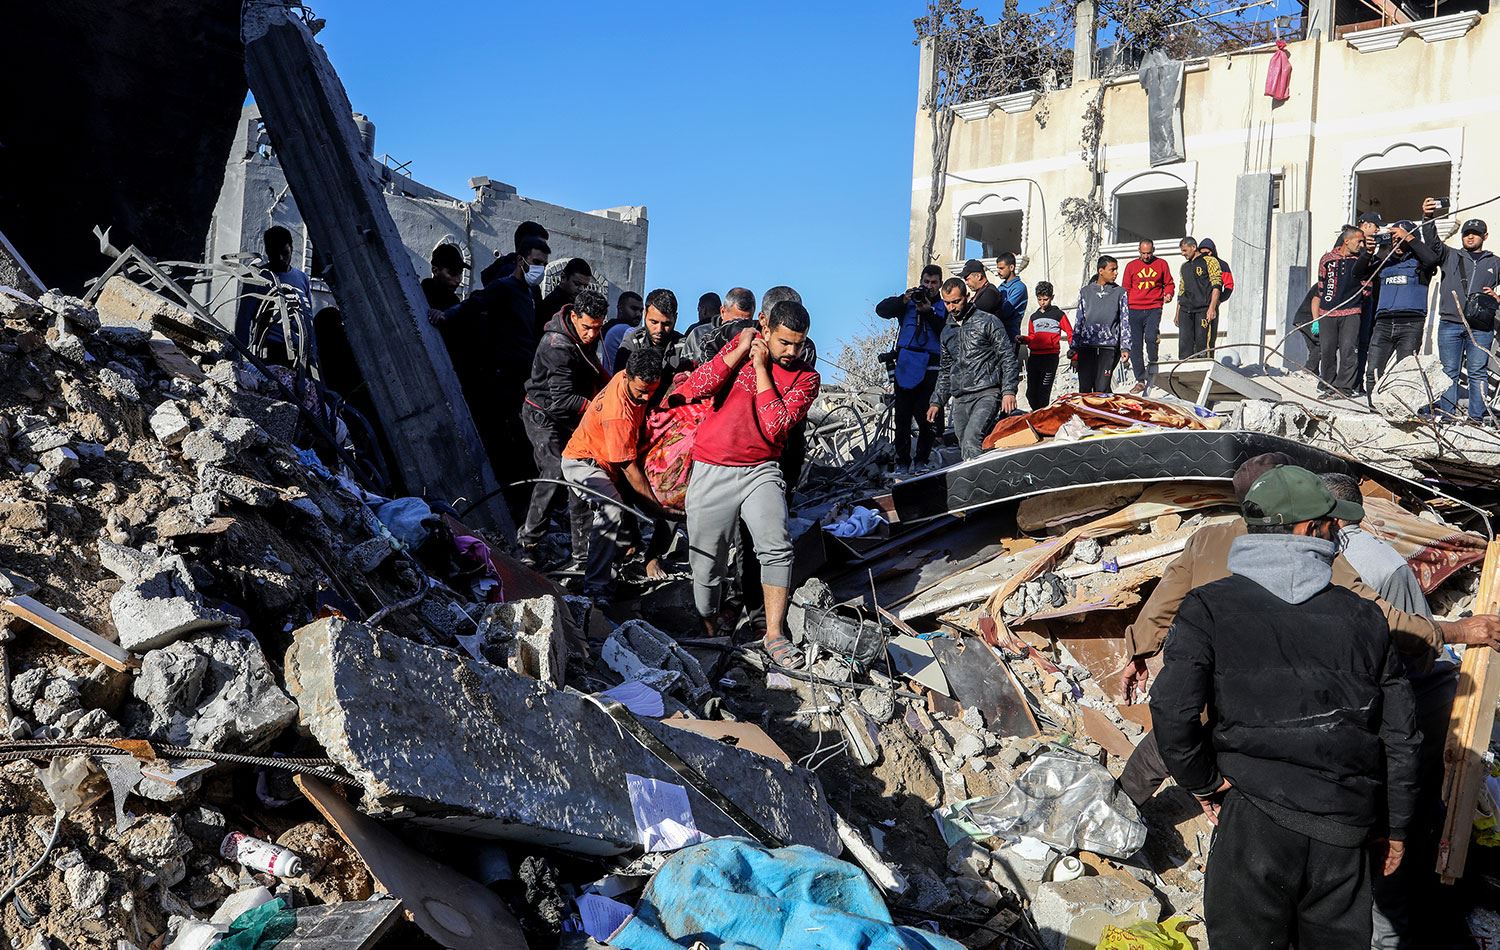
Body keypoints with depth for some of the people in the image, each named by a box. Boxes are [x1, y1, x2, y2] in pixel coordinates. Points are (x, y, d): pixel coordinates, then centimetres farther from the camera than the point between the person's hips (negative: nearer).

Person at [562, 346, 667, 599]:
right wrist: (656, 506, -23)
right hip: (581, 463, -10)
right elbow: (630, 469, -28)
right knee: (612, 510, -32)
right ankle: (595, 587, -32)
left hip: (605, 461, 10)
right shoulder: (618, 414, -35)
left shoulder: (631, 378, -12)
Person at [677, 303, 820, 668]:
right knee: (707, 562, 6)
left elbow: (776, 427, -15)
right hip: (711, 472, 1)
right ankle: (708, 623, 30)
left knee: (777, 547, -20)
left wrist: (761, 368, -12)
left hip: (761, 470, 0)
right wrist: (739, 351, -10)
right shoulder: (741, 345, 4)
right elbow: (691, 391, -9)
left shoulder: (806, 377, 0)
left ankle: (774, 634, -10)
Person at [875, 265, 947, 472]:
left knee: (926, 416, -5)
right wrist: (903, 300, -11)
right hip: (906, 365, 1)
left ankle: (922, 461, 6)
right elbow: (881, 310, 2)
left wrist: (929, 312, -11)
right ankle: (902, 462, 3)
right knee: (902, 415, -2)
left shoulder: (944, 307, 13)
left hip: (930, 368, -1)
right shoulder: (907, 302, 15)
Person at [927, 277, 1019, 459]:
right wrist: (937, 402, 20)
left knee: (972, 441, -25)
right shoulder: (947, 332, 20)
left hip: (987, 394, -6)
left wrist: (1009, 391, -12)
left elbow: (1008, 358, -2)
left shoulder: (988, 321, 2)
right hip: (960, 400, 6)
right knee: (965, 449, 2)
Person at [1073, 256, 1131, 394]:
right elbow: (1079, 320, 11)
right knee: (1085, 387, -1)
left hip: (1108, 347, -1)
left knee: (1101, 388, -7)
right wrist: (1074, 347, 8)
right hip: (1086, 346, 1)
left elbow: (1125, 321, 5)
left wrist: (1125, 347, -3)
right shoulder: (1085, 292, 8)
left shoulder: (1120, 292, 5)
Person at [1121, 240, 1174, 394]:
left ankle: (1152, 365, 4)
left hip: (1154, 309, -1)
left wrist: (1168, 294, -5)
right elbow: (1125, 289, 12)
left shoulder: (1161, 264, 10)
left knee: (1151, 337, -24)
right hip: (1134, 310, 1)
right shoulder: (1131, 266, 10)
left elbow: (1169, 283, 17)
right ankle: (1140, 381, 6)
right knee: (1135, 345, -1)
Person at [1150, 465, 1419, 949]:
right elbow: (1399, 735, 7)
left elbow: (1172, 709, -19)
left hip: (1254, 817, -3)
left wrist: (1204, 783, -2)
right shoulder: (1363, 616, 4)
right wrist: (1394, 826, 19)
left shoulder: (1210, 607, -6)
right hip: (1343, 833, 3)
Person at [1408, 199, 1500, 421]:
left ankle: (1478, 417, -1)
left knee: (1478, 372, -3)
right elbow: (1432, 244, -1)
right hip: (1450, 324, 0)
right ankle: (1446, 415, 3)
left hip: (1481, 327, 0)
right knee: (1449, 372, 0)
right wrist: (1428, 218, -17)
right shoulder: (1450, 256, 15)